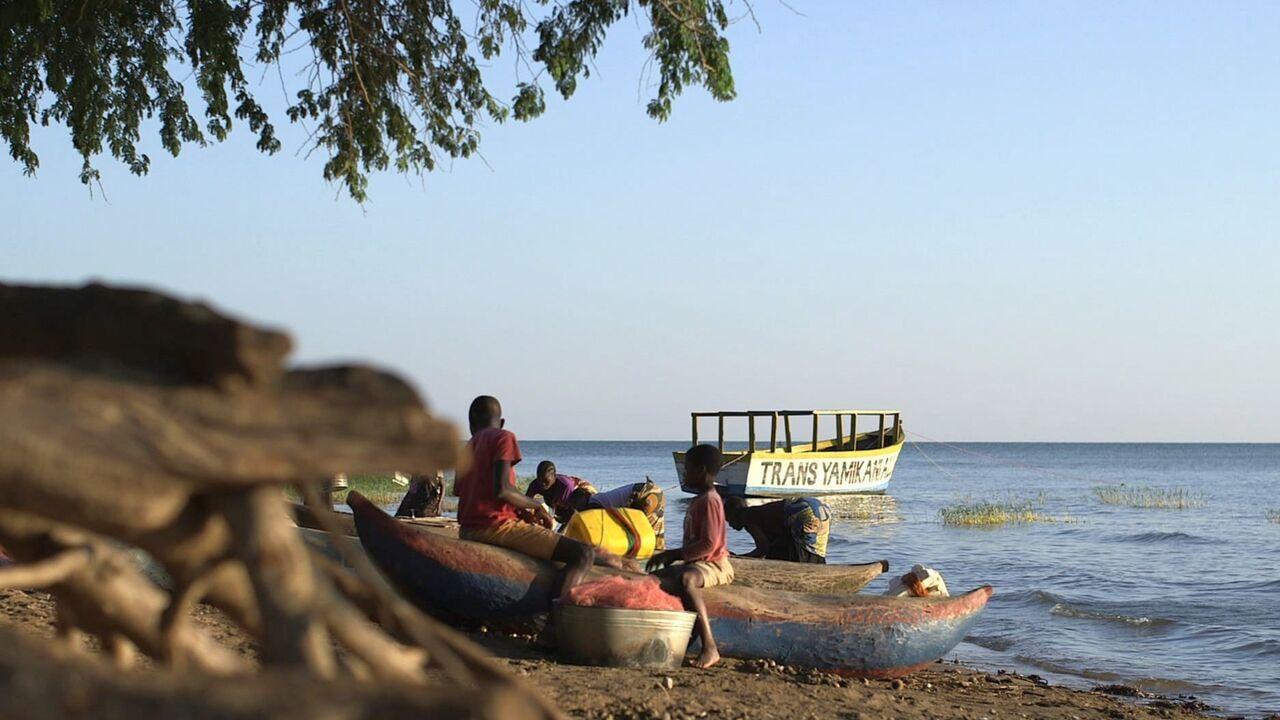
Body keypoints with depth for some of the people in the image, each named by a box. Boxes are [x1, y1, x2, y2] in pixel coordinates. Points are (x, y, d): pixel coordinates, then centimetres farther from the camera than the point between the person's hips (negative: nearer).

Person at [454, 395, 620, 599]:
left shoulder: (467, 447, 21)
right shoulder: (503, 437, -1)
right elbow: (501, 489, -15)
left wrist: (521, 511, 16)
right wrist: (537, 506, 1)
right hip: (497, 526, -8)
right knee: (583, 554, -15)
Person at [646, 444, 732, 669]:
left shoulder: (709, 500, -13)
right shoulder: (699, 500, 19)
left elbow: (708, 545, -21)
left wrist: (673, 554, -17)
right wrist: (670, 556, 10)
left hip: (714, 565, -11)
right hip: (695, 564, 11)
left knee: (686, 579, -39)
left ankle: (709, 648, -46)